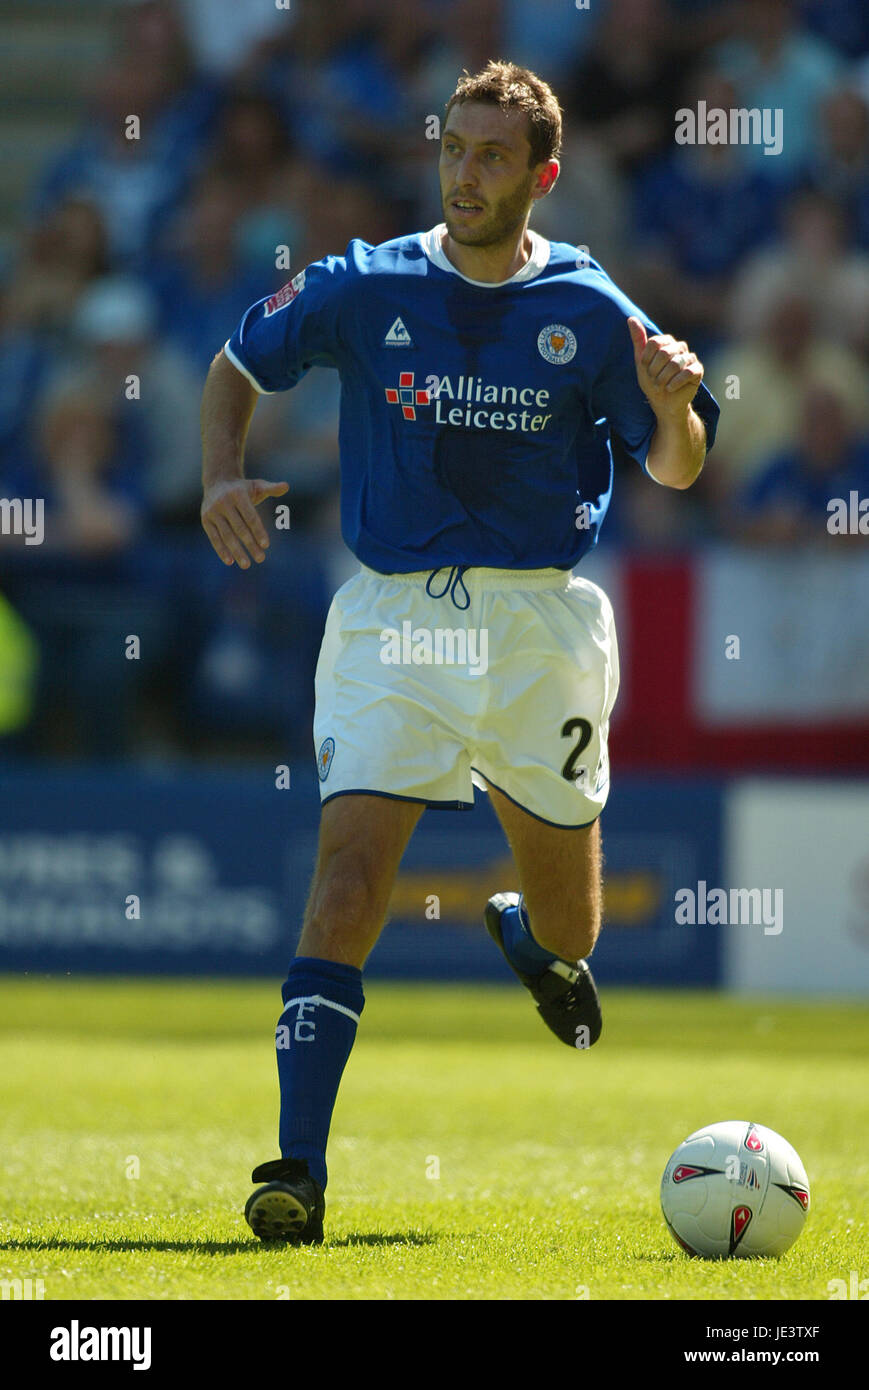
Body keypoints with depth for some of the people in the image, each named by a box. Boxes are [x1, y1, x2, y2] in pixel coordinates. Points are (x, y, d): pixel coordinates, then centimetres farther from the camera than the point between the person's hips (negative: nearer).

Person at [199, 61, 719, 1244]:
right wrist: (223, 475, -5)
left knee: (565, 916, 13)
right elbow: (238, 366, 14)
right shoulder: (365, 289, 0)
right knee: (352, 862, -19)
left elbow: (674, 469, 5)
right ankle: (298, 1166, -23)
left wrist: (674, 407, -17)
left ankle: (535, 937, 54)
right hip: (392, 616, -1)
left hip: (541, 623, 1)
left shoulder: (589, 312, -1)